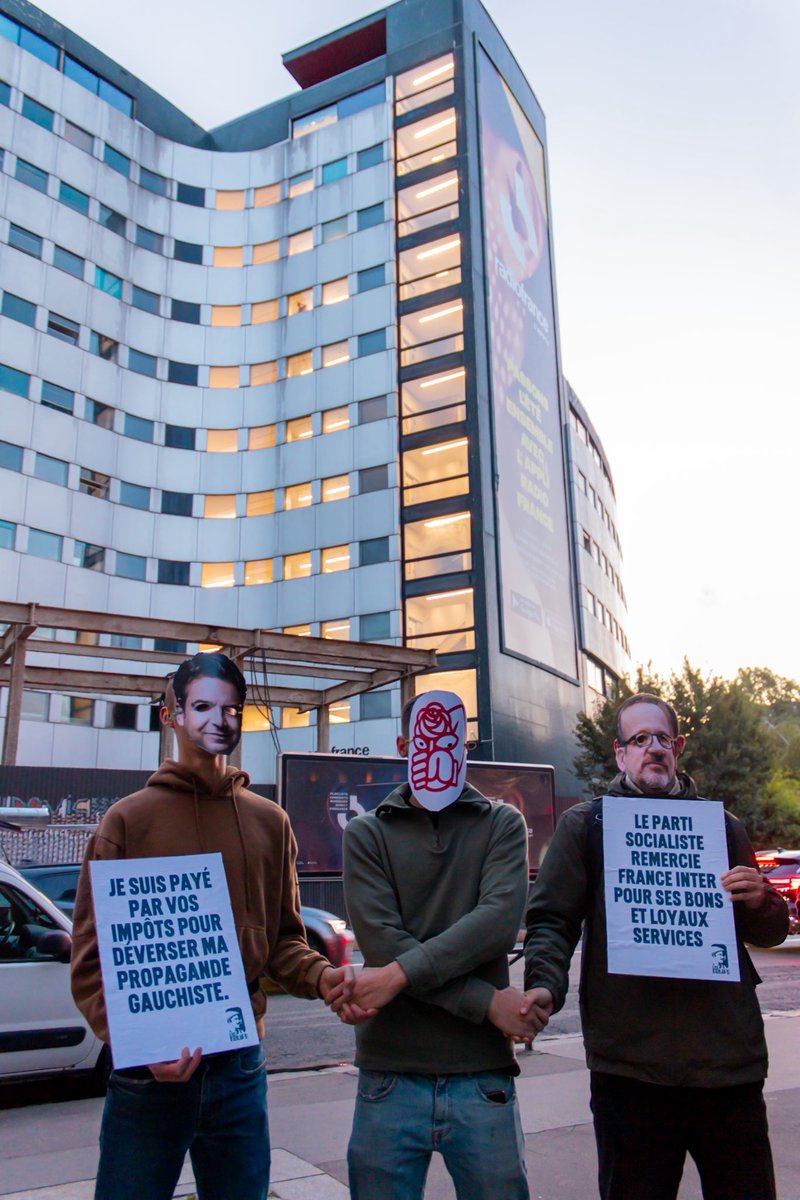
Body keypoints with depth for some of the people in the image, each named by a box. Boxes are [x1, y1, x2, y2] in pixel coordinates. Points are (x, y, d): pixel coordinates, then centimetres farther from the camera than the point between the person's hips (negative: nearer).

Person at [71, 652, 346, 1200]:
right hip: (149, 1071, -2)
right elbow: (92, 955, -5)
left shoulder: (269, 821, 7)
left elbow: (282, 939, 10)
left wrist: (319, 975, -11)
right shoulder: (129, 818, -3)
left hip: (240, 1064, 3)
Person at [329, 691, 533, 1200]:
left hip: (484, 1076, 0)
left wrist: (400, 973, -19)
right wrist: (486, 1002, -14)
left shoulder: (503, 824, 5)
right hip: (390, 1077, 0)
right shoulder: (367, 833, 5)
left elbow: (500, 920, -12)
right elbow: (381, 941, -9)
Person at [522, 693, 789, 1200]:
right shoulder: (585, 824, 4)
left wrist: (761, 901, -4)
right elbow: (551, 920, -1)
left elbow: (771, 931, 19)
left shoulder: (721, 825, 12)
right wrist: (545, 985, -20)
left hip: (730, 1059, 3)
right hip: (631, 1066, -2)